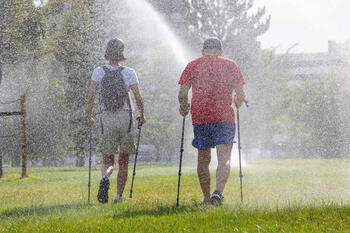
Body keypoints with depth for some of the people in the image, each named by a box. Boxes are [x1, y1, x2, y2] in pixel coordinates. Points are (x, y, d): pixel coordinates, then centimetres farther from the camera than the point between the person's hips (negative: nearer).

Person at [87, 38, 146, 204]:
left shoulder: (99, 72, 0)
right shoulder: (129, 73, -3)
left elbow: (91, 97, -4)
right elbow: (138, 98, -5)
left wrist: (89, 117, 9)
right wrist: (142, 116, 11)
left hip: (107, 119, 0)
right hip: (126, 118, 0)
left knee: (108, 160, 7)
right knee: (123, 161, 14)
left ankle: (105, 178, -27)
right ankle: (119, 196, 13)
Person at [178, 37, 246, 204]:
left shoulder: (193, 65, 7)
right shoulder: (230, 65, 7)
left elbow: (183, 93, -2)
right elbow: (240, 95, 2)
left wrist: (183, 108, 17)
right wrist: (237, 103, 23)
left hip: (200, 117, 2)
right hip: (224, 117, -2)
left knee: (203, 160, 13)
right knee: (224, 158, -8)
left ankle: (206, 197, 16)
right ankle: (218, 192, -29)